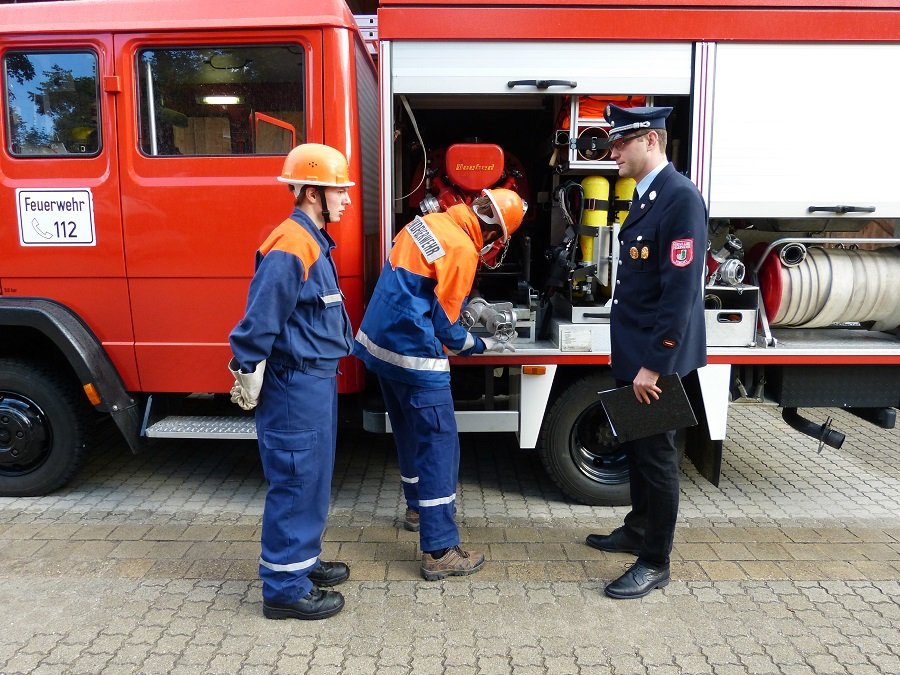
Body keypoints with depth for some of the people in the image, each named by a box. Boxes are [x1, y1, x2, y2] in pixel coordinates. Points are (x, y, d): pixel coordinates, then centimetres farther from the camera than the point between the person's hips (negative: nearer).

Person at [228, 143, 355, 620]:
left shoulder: (314, 242, 12)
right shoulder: (289, 247, -20)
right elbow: (259, 321, -21)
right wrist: (248, 379, -15)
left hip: (317, 382, 10)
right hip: (295, 387, -10)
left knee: (312, 480, 19)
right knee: (296, 484, 1)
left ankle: (302, 562, 36)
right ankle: (284, 589, 16)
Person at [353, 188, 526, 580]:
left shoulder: (428, 222, 9)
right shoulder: (462, 250, -17)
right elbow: (445, 325, -12)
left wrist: (464, 303, 23)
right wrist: (481, 346, 6)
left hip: (379, 341, 10)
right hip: (413, 355, -9)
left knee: (409, 432, 24)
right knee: (439, 446, -2)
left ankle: (417, 506, 43)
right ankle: (439, 551, 3)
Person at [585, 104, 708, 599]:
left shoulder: (681, 198, -18)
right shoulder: (645, 196, 12)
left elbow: (680, 291, -23)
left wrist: (653, 365, -22)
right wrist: (627, 353, 18)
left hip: (657, 358, -9)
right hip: (634, 353, 9)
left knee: (656, 455, 3)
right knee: (637, 448, 20)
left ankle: (655, 563, 19)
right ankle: (638, 531, 38)